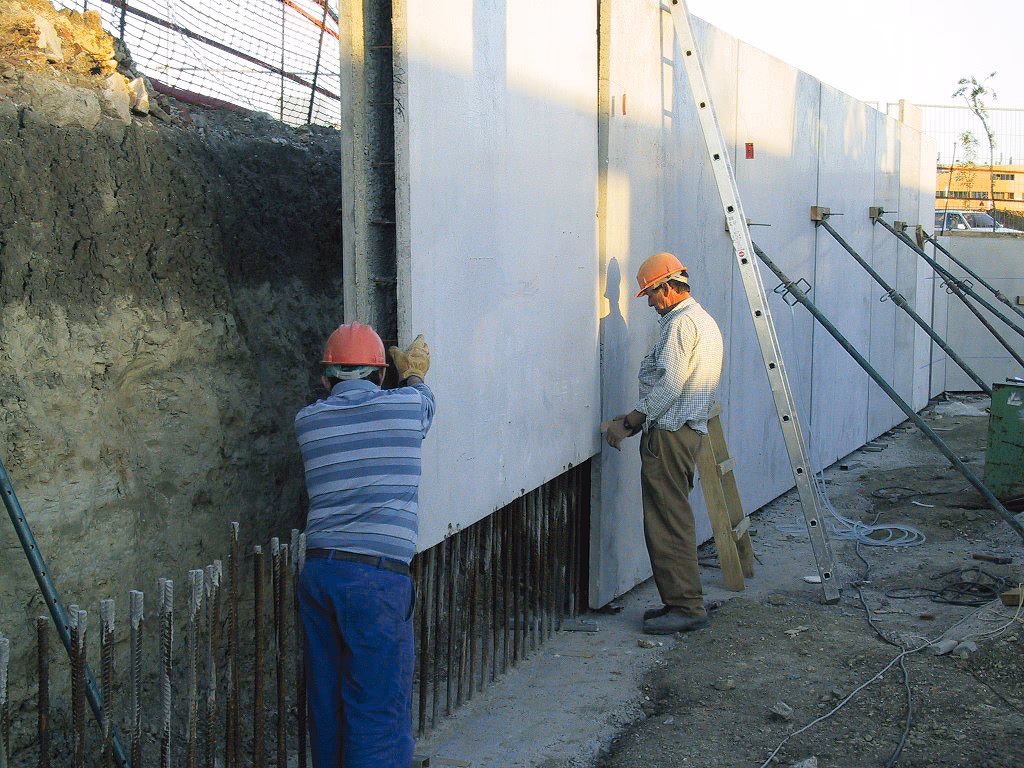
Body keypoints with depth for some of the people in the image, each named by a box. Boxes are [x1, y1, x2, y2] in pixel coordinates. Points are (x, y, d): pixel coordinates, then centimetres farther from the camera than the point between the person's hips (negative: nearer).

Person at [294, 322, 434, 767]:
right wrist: (414, 374, 46)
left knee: (327, 705, 15)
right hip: (378, 578, -5)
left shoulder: (307, 421, 7)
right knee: (379, 714, -1)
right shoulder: (407, 405, 1)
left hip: (318, 572, 5)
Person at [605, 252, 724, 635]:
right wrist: (640, 418, 18)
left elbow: (669, 386, -20)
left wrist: (629, 422, -14)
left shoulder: (681, 323, -13)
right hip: (690, 430, 11)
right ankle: (682, 601, 18)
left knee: (667, 524, -7)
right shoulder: (705, 320, 20)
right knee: (676, 521, 13)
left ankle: (686, 606, -5)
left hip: (669, 432, -11)